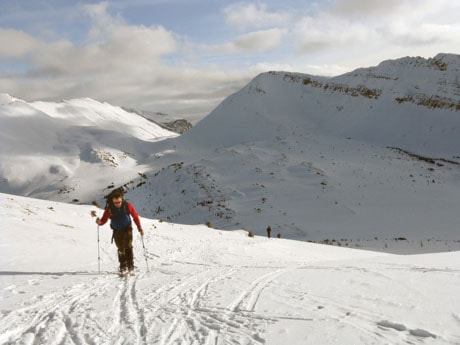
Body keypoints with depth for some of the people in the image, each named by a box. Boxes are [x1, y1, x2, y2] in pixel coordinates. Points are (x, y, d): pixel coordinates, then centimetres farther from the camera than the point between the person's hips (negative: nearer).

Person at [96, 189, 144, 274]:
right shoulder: (109, 208, -19)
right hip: (117, 231, 1)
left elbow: (135, 216, -7)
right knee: (120, 248, 4)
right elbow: (104, 220, -13)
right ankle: (123, 266, 16)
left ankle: (130, 265, -5)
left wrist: (140, 228, -8)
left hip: (127, 229, -1)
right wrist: (100, 222, -37)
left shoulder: (127, 206, -19)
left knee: (128, 246, -13)